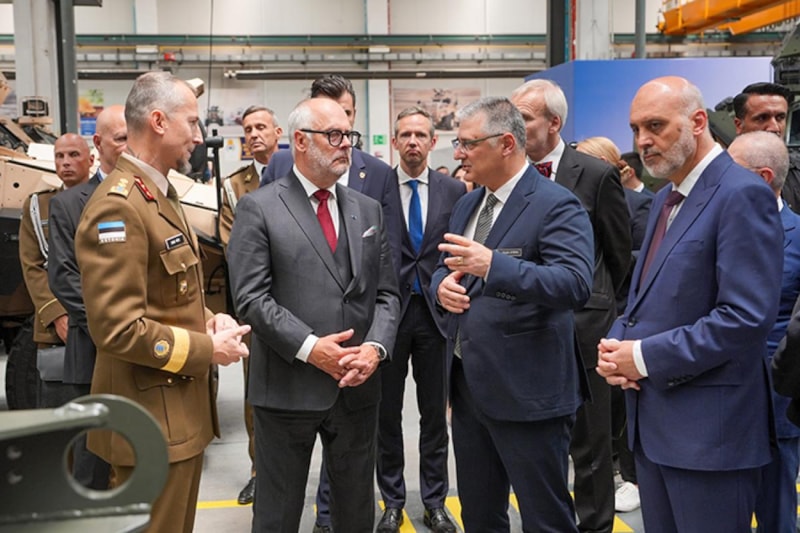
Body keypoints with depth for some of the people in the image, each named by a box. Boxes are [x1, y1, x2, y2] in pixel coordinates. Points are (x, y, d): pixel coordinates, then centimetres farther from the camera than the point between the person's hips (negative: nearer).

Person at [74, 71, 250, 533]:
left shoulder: (161, 195, 13)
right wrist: (208, 348, -17)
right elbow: (118, 329, -25)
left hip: (182, 407, 10)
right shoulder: (116, 208, -20)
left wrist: (210, 319, 2)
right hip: (151, 418, -10)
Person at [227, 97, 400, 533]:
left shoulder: (368, 210, 11)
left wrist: (375, 346, -10)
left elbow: (386, 293, 7)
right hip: (287, 387, -4)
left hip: (359, 384, 4)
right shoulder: (258, 208, -4)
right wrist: (309, 347, -19)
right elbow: (251, 297, -11)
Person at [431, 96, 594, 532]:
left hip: (527, 392, -8)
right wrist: (443, 284, -5)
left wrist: (493, 265, -36)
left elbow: (576, 285, -25)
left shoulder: (556, 205, -13)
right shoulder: (466, 206, 13)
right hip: (467, 385, 8)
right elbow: (443, 268, 20)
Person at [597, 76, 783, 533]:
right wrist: (618, 345, -1)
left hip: (709, 426, -9)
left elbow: (748, 316, -23)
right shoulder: (667, 197, 14)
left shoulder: (742, 194, -15)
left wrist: (646, 357, -18)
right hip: (654, 418, 9)